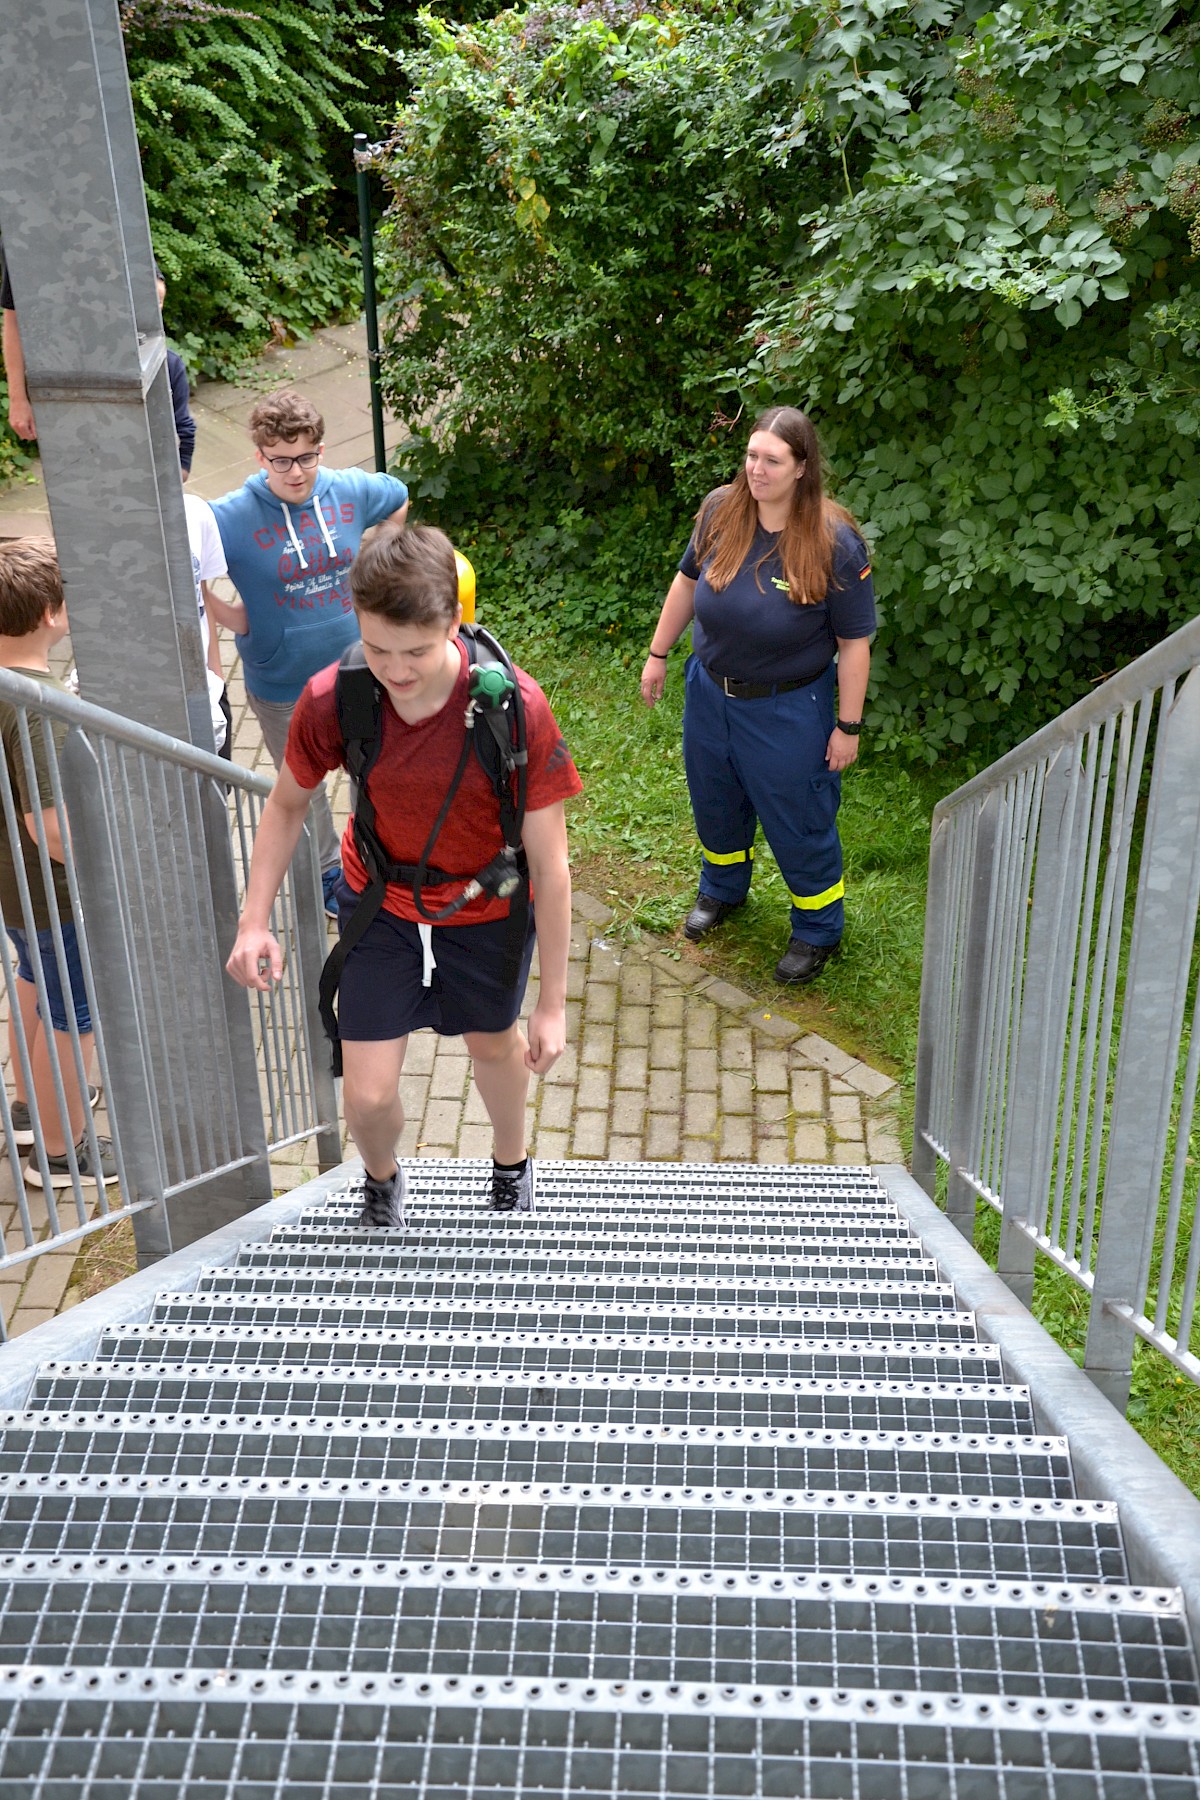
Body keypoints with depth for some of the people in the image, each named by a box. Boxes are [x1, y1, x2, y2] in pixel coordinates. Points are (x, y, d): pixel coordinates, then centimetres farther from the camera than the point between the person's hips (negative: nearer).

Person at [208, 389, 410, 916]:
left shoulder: (350, 491, -10)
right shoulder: (232, 518, -22)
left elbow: (399, 499, 11)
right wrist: (226, 614, -16)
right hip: (282, 689, -2)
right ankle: (327, 876, 42)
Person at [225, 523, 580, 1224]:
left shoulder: (517, 709, -31)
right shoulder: (330, 701, -24)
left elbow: (550, 864, -23)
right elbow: (288, 804, -3)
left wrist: (553, 1002, -18)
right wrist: (254, 921, -13)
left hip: (487, 911, -1)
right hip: (380, 903, 1)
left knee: (494, 1043, 24)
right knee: (368, 1097, 1)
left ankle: (512, 1161, 58)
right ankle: (382, 1179, 40)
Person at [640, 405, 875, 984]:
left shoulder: (835, 543, -22)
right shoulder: (720, 511, -10)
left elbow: (854, 642, -15)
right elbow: (687, 582, 7)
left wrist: (848, 725, -12)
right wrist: (657, 655, 13)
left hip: (788, 709, -5)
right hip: (710, 691, 5)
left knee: (798, 822, 10)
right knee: (716, 803, 25)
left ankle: (818, 928, 33)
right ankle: (722, 887, 54)